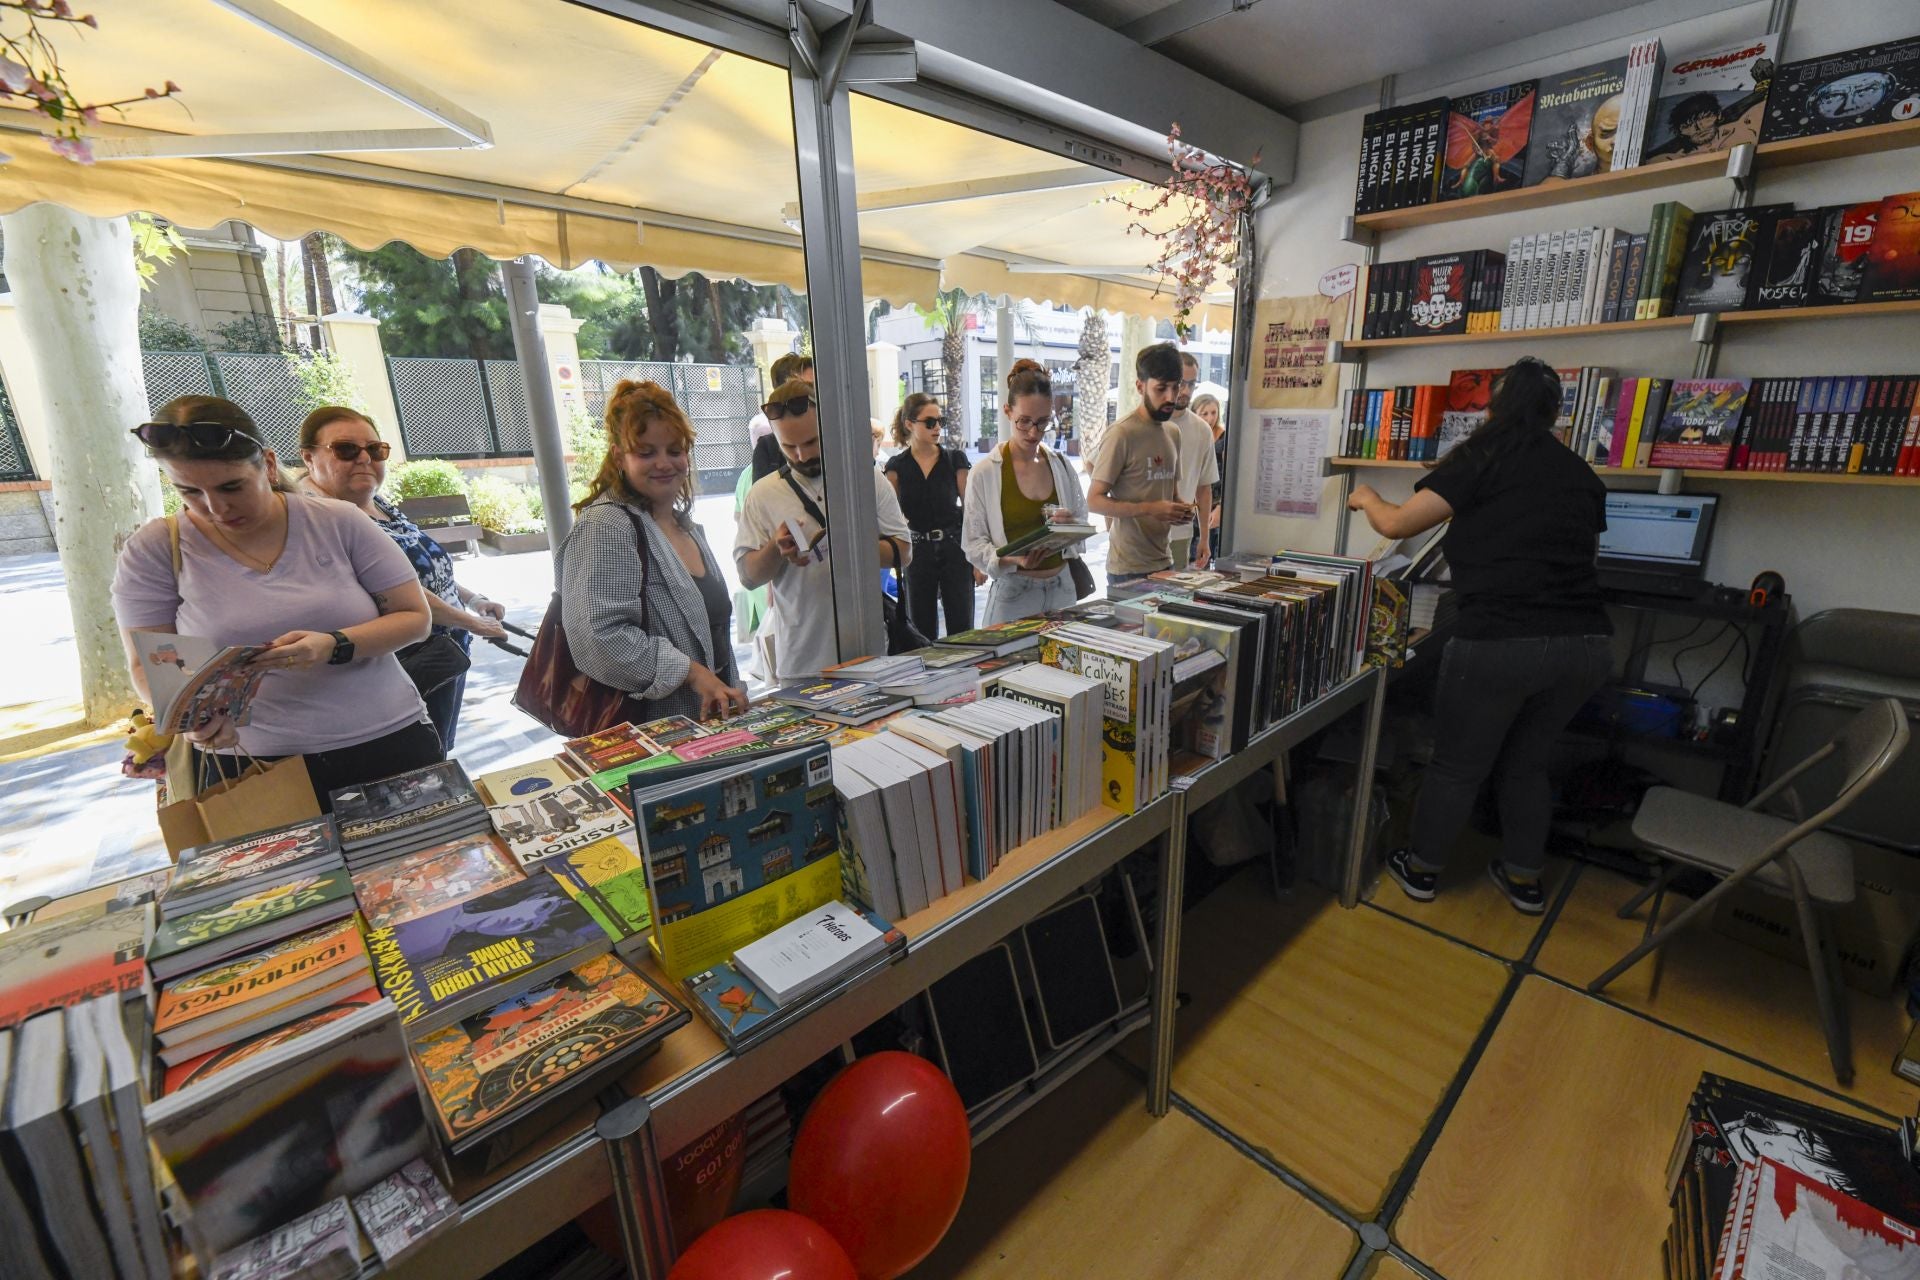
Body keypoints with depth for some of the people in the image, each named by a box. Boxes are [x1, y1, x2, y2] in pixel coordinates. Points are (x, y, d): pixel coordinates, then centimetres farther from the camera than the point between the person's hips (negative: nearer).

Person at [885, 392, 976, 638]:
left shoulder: (956, 460, 3)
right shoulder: (896, 466, 3)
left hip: (954, 548, 0)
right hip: (916, 552, 1)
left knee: (962, 629, 0)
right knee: (922, 631, 7)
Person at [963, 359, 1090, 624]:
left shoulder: (1061, 464, 4)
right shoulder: (985, 473, -8)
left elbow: (1083, 520, 13)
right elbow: (974, 544, -10)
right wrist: (1013, 559, -27)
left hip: (1062, 590, 4)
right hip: (1013, 595, -4)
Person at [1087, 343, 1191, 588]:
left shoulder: (1172, 433, 10)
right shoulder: (1122, 433, -13)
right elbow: (1095, 500, -14)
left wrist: (1181, 508, -1)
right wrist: (1151, 509, -23)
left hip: (1164, 562, 7)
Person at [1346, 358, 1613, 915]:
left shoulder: (1483, 456, -1)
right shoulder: (1582, 474, 15)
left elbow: (1395, 523, -3)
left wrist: (1367, 497, 18)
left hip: (1499, 642, -5)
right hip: (1587, 644, 6)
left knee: (1457, 765, 12)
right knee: (1526, 761, 25)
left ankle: (1422, 868, 30)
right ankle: (1524, 877, 37)